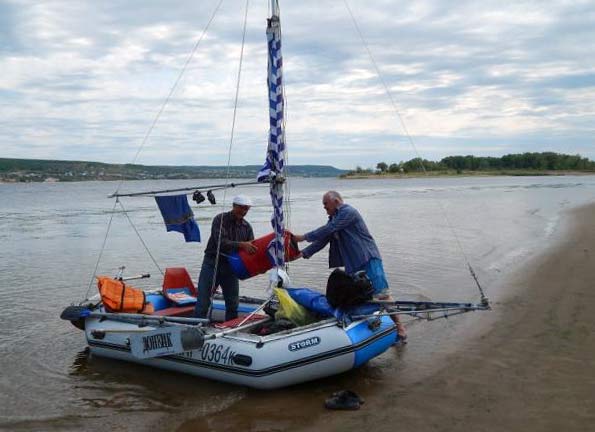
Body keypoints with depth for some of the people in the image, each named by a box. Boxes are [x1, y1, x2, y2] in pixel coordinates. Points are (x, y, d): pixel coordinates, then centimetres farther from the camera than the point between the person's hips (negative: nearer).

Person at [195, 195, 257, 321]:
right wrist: (241, 245, -35)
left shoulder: (247, 227, 6)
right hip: (212, 264, -5)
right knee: (203, 301, -4)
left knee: (233, 303, 8)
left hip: (231, 267, 5)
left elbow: (251, 248, 5)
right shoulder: (220, 219, -10)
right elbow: (221, 242, -23)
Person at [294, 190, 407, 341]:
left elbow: (328, 229, -19)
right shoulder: (334, 218, 18)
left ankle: (399, 327, -5)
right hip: (352, 263, 10)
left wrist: (304, 237, -14)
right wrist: (303, 253, 4)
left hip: (368, 259, -9)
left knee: (381, 293, -11)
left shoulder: (348, 212, -11)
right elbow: (322, 239, 15)